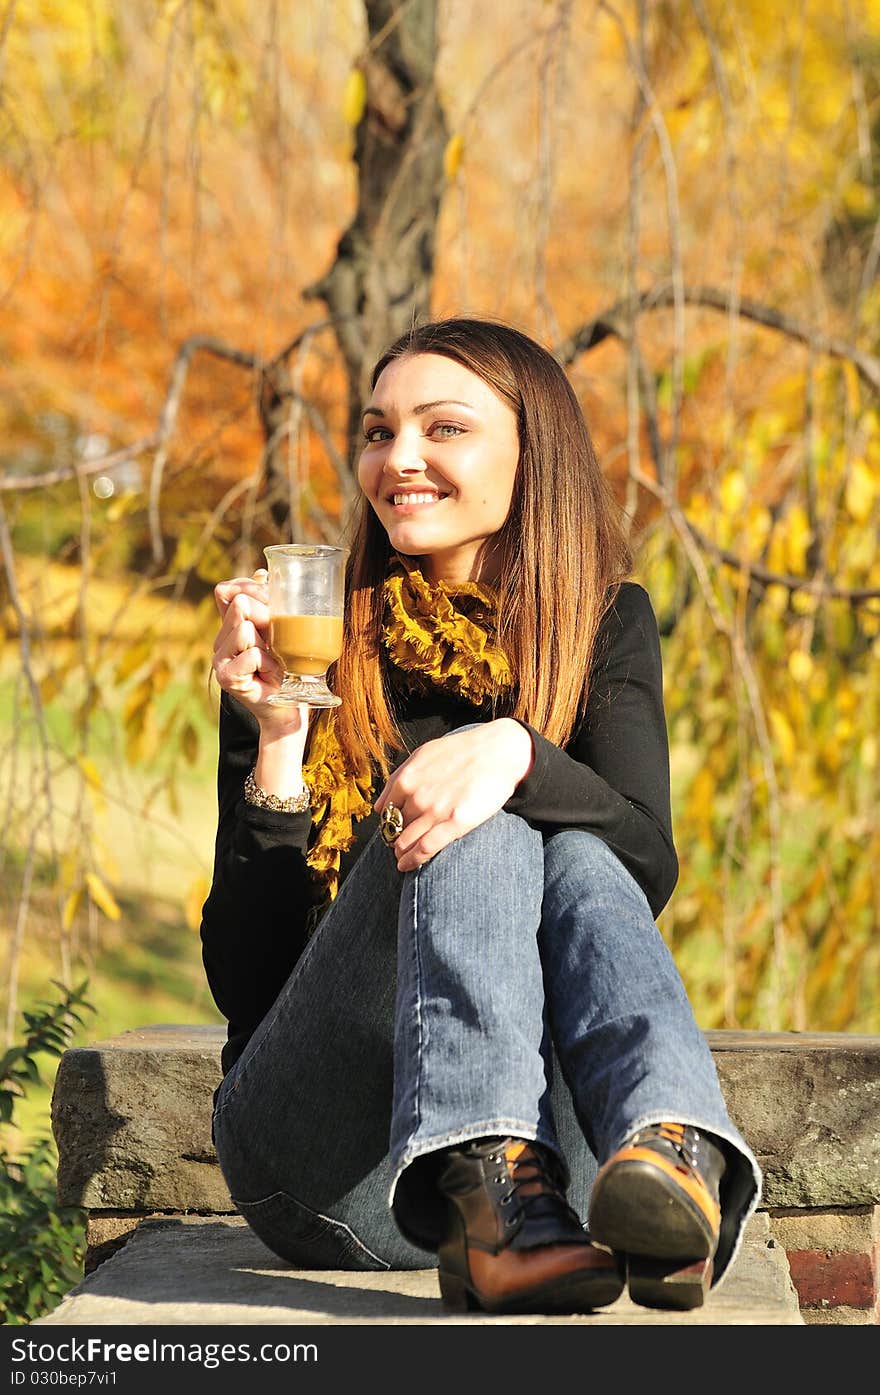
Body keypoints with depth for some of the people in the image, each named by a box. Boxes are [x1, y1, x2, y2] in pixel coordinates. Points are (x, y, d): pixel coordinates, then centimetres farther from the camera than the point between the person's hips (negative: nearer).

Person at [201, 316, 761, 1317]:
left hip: (552, 1145, 1)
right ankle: (493, 1203, -51)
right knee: (474, 833, -25)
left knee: (577, 858, -26)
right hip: (321, 1179, -1)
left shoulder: (605, 626, 11)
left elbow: (647, 868, -8)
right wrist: (273, 739, -13)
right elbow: (242, 978, 0)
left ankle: (675, 1157, -56)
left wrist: (516, 751, -28)